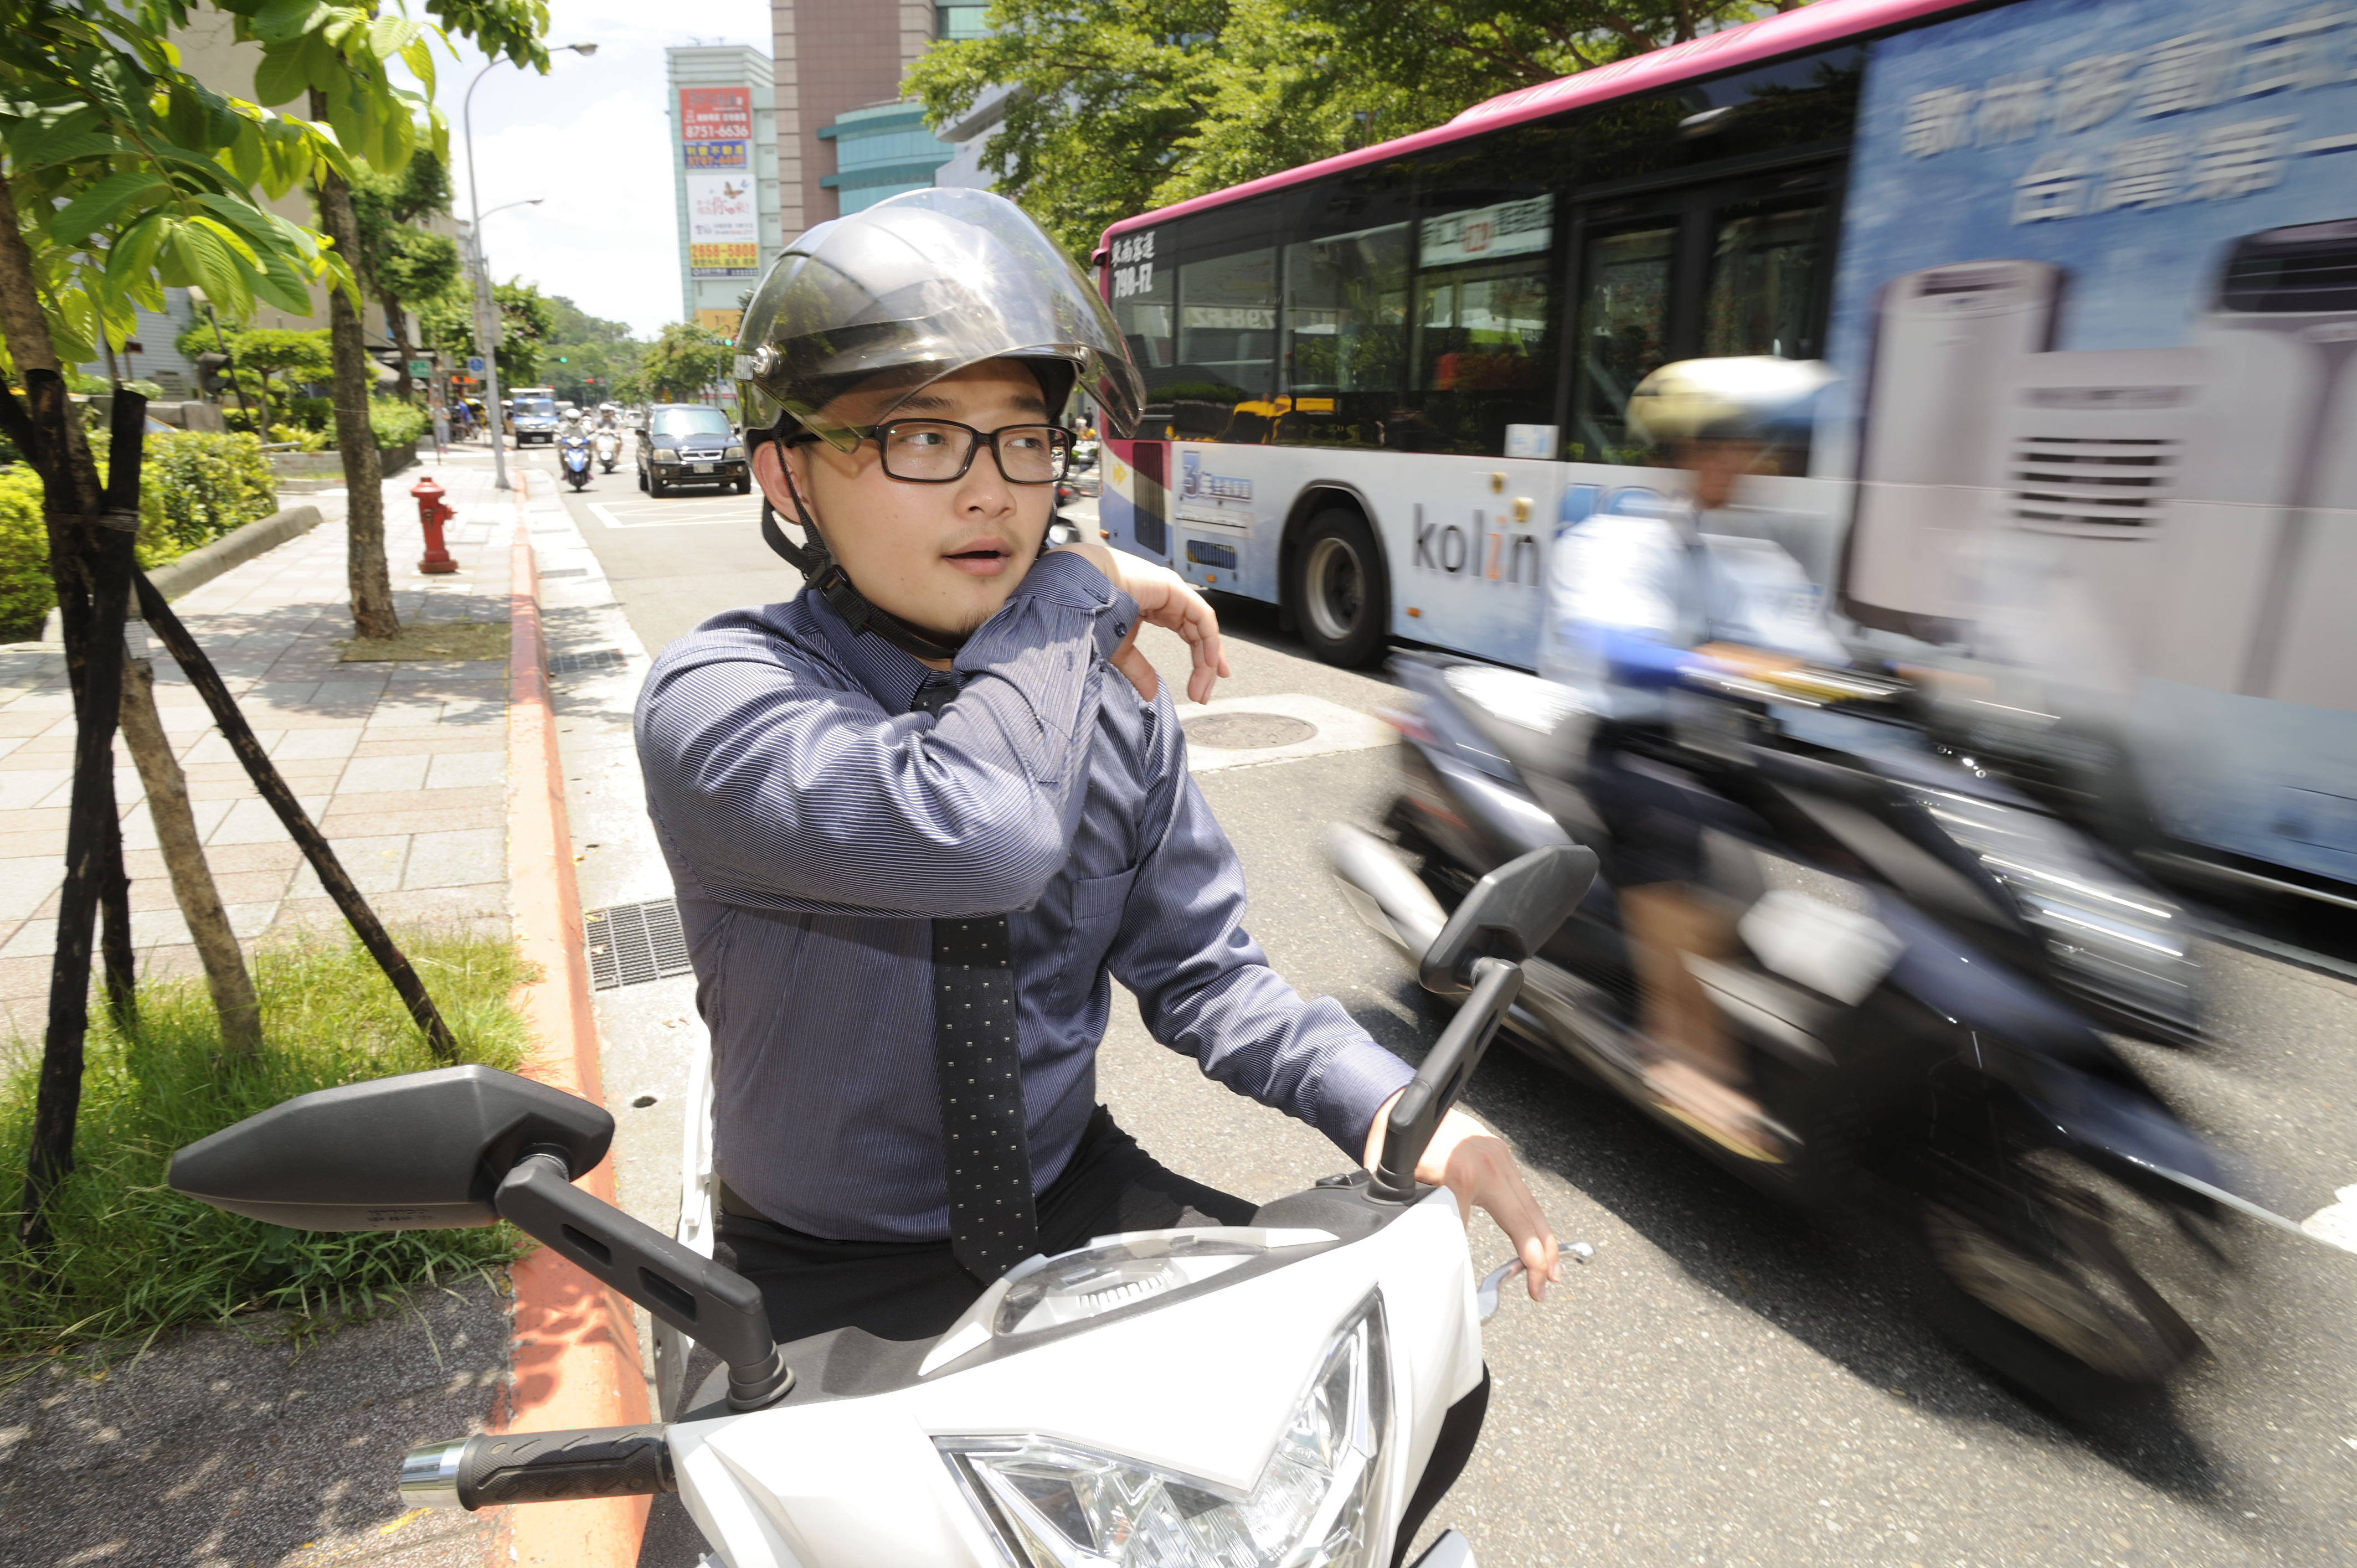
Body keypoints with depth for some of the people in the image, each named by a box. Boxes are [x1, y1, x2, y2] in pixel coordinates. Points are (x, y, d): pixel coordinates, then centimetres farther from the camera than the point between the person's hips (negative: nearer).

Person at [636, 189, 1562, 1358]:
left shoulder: (1118, 701, -5)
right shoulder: (715, 696, -20)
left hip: (1072, 1195, 4)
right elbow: (979, 838, -40)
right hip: (834, 1280, -3)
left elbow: (1192, 966, 0)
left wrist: (1385, 1104, -16)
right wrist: (1079, 595, -23)